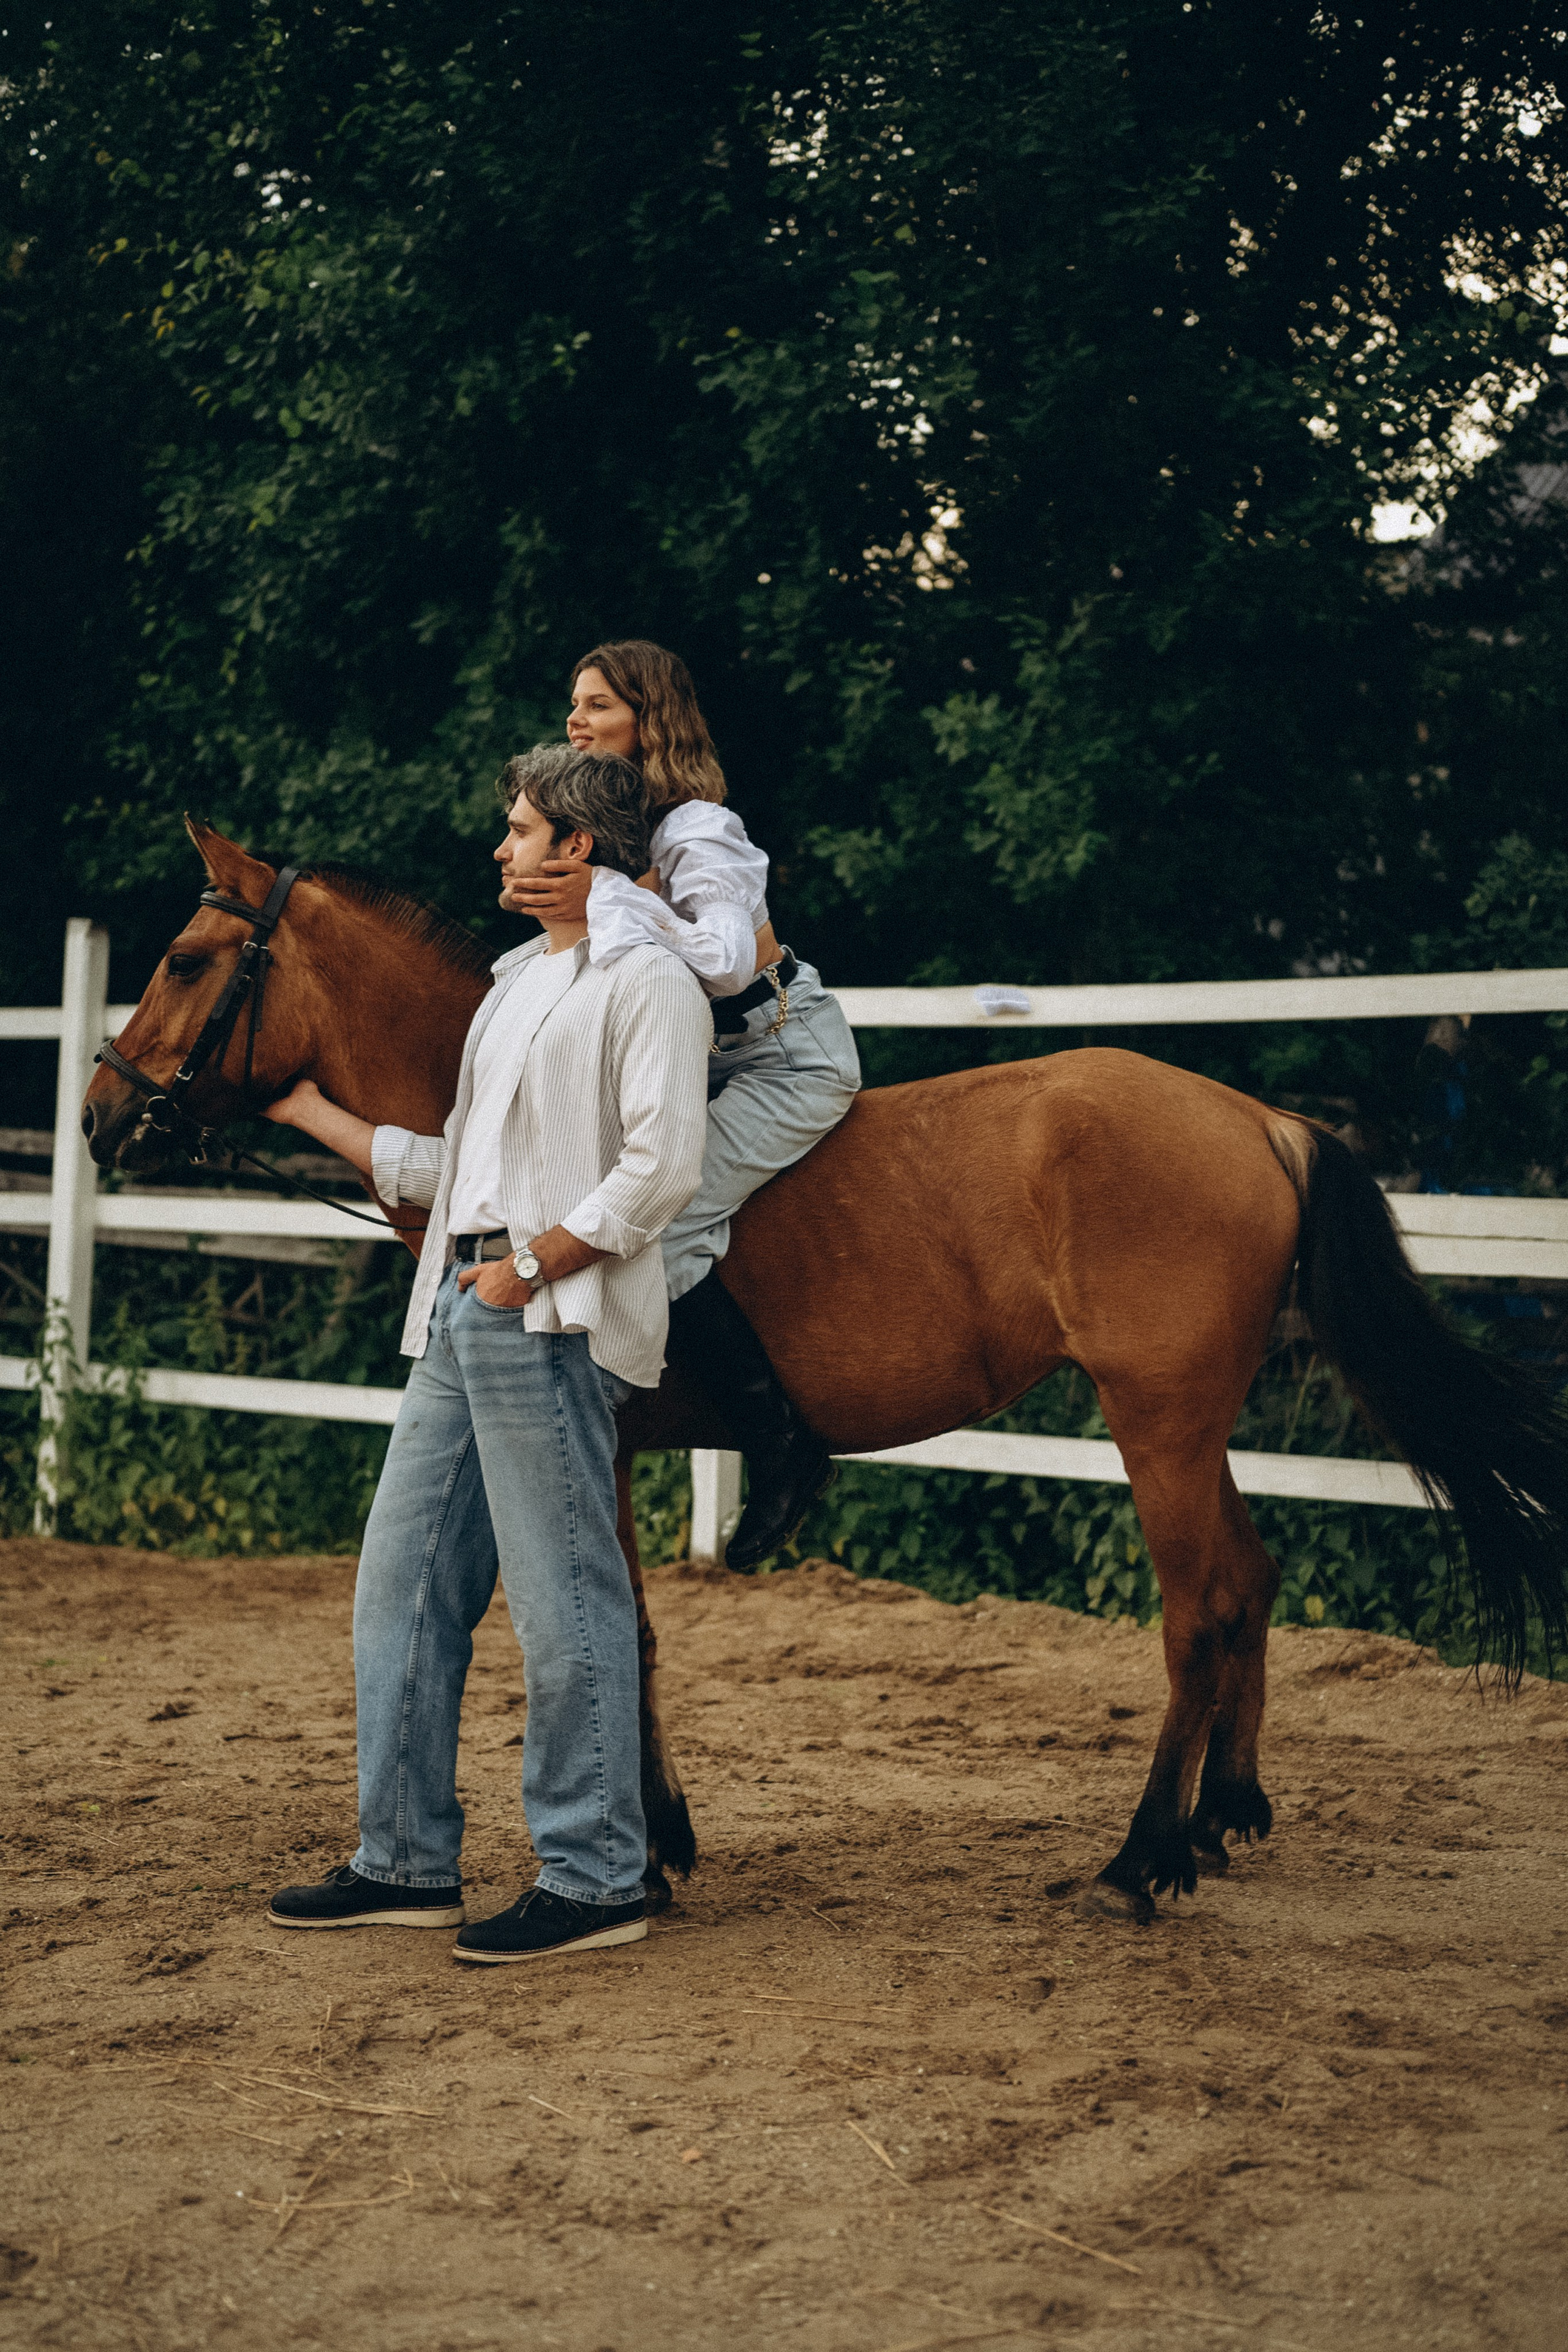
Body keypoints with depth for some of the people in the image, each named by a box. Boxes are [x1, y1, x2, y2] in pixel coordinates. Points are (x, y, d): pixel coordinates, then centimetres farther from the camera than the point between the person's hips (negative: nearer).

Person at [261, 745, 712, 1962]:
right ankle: (408, 1864, 19)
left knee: (564, 1600, -7)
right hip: (460, 1312, 10)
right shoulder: (517, 979, 22)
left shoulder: (649, 979, -6)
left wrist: (533, 1264, -17)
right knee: (402, 1584, 11)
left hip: (551, 1318, -10)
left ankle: (595, 1878, 1)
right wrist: (311, 1112, 30)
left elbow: (662, 1167, -17)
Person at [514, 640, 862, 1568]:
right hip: (724, 1058, 10)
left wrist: (604, 896, -37)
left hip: (790, 1058, -10)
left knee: (657, 1227, -23)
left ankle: (786, 1448, -13)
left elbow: (726, 961, -36)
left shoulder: (699, 832, -21)